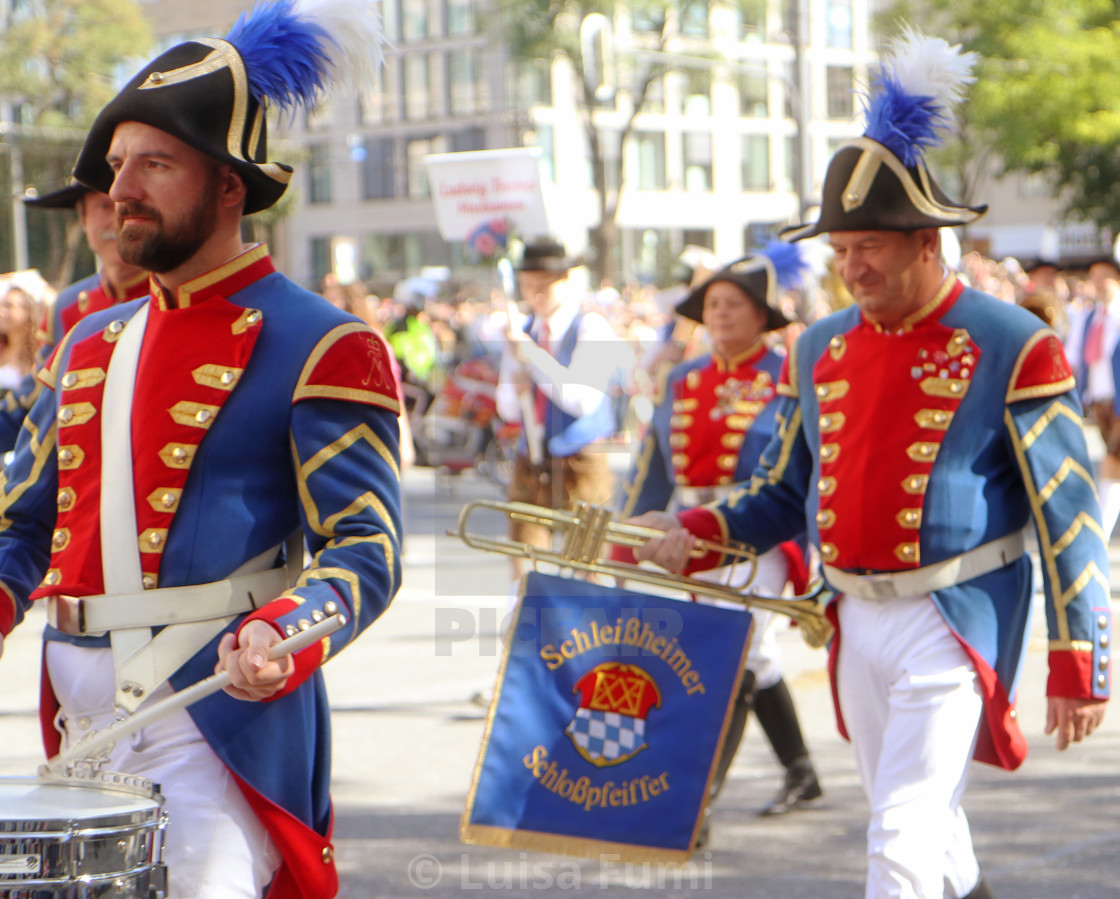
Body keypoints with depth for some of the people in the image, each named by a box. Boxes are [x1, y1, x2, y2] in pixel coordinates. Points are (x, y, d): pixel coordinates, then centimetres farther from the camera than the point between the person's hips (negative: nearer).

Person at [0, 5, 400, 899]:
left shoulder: (321, 348, -4)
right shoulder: (90, 345, 17)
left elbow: (366, 553, -11)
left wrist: (278, 639, -29)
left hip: (223, 708, -6)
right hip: (79, 717, 7)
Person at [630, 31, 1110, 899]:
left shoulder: (1012, 348, -10)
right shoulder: (820, 352, 7)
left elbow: (1069, 517, -9)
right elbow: (785, 495, 16)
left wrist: (1079, 664, -11)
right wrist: (697, 530, -3)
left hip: (954, 626, -6)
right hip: (857, 622, 6)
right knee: (923, 820, 19)